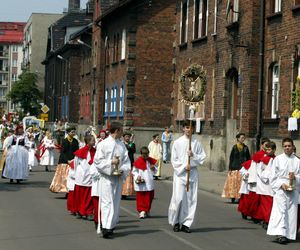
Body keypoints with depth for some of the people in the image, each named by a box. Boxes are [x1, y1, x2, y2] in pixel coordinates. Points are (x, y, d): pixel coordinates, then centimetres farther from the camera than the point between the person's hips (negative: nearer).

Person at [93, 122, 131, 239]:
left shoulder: (122, 145, 10)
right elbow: (97, 161, -7)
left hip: (118, 177, 6)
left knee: (116, 202, 9)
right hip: (106, 177, -6)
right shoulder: (103, 144, -5)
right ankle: (106, 228, -13)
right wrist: (111, 162, -17)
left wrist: (123, 170, -9)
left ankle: (112, 225, 19)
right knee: (107, 202, -11)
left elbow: (127, 161, 9)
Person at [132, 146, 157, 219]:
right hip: (141, 184, -4)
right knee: (141, 198, -5)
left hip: (149, 183, 4)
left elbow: (155, 171, 14)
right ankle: (141, 211, -2)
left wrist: (153, 169, -9)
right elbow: (134, 171, 2)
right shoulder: (138, 161, -5)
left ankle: (147, 211, 24)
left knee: (149, 197, 9)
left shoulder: (151, 161, 6)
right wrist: (137, 177, -15)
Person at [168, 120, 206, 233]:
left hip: (192, 174, 2)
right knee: (179, 198, -7)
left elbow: (203, 157, 6)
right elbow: (174, 159, 1)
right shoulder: (177, 142, 1)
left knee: (191, 199, 1)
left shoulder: (197, 143, 5)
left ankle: (186, 223, 8)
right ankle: (175, 222, 9)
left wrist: (193, 155, -10)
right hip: (180, 173, -2)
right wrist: (184, 166, -10)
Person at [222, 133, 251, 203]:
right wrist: (230, 168, 0)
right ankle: (233, 197, 7)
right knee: (233, 183, -2)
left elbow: (248, 158, 10)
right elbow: (231, 158, 4)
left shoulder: (245, 148, 8)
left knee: (242, 183, -5)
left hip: (243, 168, 1)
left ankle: (241, 197, -2)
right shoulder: (234, 147, 3)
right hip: (235, 168, -1)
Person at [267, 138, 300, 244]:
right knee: (280, 211, -13)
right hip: (280, 190, -3)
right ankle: (280, 234, -19)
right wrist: (281, 184, -10)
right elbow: (273, 176, 2)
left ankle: (288, 234, 10)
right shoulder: (278, 159, 3)